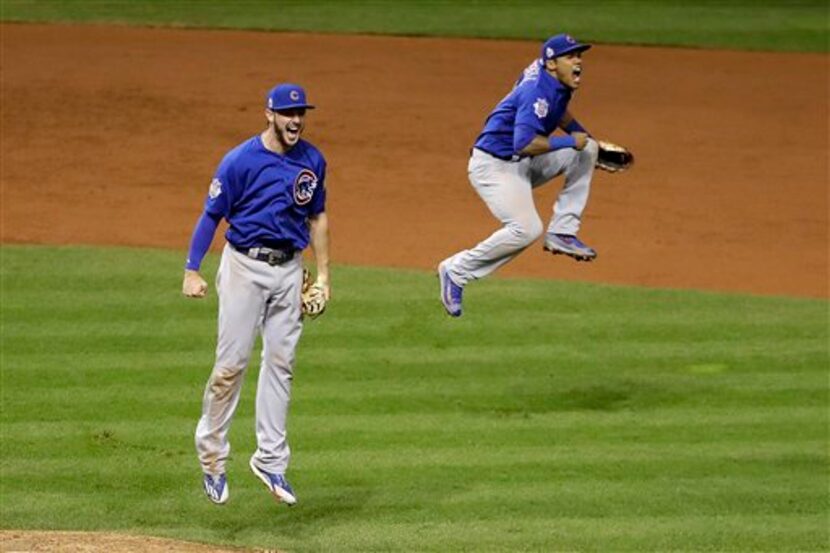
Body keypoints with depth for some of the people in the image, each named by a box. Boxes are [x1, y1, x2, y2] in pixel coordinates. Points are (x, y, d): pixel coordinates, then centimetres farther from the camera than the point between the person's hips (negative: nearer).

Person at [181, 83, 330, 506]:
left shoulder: (312, 161, 5)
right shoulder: (240, 161, -11)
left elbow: (317, 217, 16)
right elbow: (211, 215, -8)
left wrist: (322, 273, 11)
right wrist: (192, 271, -14)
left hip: (289, 269, 5)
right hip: (245, 265, -5)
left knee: (280, 363, 5)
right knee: (231, 363, -4)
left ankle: (270, 460, 11)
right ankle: (211, 455, 9)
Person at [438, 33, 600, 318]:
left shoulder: (557, 84, 5)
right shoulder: (538, 91, -24)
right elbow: (524, 143, -35)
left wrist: (579, 132, 17)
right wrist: (568, 142, -26)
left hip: (523, 164, 10)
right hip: (494, 164, -10)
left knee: (587, 148, 0)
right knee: (526, 229, -26)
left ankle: (561, 232, 0)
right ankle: (456, 270, -10)